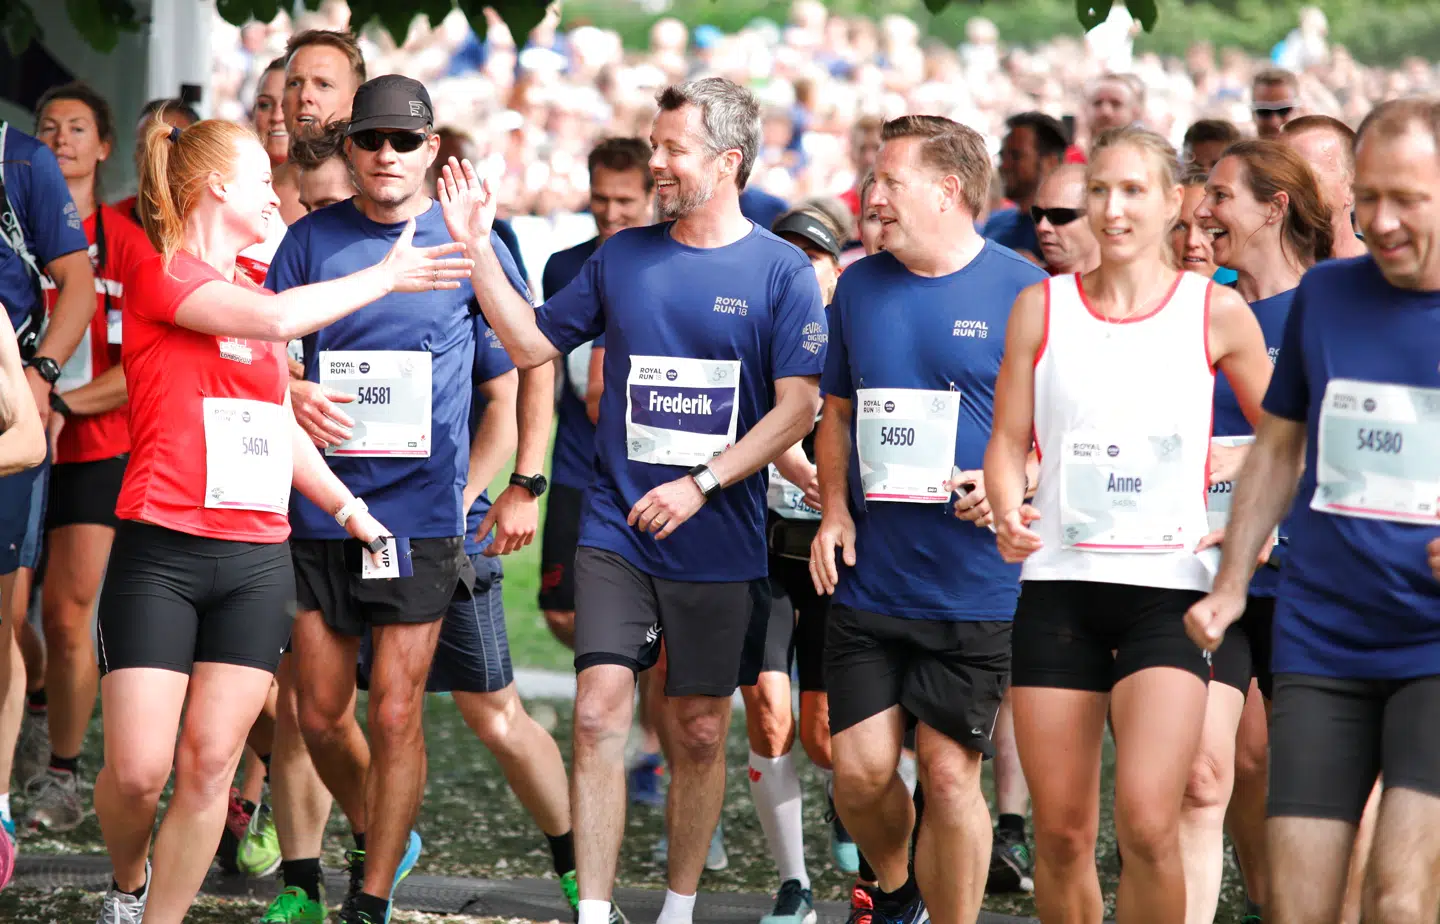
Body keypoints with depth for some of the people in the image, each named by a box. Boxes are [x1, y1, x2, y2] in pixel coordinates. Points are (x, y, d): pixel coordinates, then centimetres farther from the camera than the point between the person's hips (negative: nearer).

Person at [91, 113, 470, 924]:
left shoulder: (255, 293, 17)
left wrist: (350, 508, 11)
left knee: (210, 766, -1)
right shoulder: (161, 276, -5)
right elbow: (276, 319, -19)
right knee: (137, 771, -8)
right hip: (163, 553, -6)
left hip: (258, 562, 6)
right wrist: (384, 278, -8)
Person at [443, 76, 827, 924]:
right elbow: (532, 345, 13)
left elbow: (797, 408, -8)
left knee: (700, 732, 7)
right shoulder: (624, 257, 7)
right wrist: (479, 247, 4)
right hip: (616, 529, 2)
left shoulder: (782, 271, -3)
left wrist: (701, 484, -15)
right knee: (600, 712, -10)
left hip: (719, 543, -2)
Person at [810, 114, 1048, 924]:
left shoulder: (1023, 290, -5)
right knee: (861, 772, 2)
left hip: (974, 585, -4)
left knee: (950, 775, -4)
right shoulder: (860, 287, 10)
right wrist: (835, 510, 4)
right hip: (869, 579, 4)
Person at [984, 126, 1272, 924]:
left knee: (1147, 822, -17)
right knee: (1060, 830, 4)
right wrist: (1007, 513, -11)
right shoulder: (1041, 307, 6)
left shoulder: (1215, 311, 2)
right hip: (1058, 582, 2)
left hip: (1167, 587, -2)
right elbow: (1008, 440, 8)